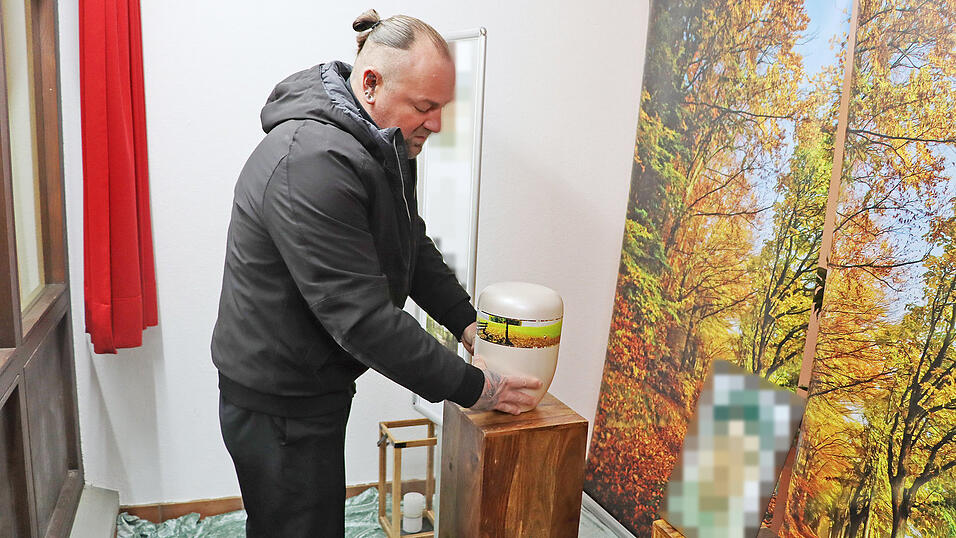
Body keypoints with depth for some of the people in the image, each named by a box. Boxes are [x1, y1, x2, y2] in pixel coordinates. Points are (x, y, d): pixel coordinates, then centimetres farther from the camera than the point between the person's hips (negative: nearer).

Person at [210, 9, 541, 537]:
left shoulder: (386, 146, 4)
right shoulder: (311, 162, -30)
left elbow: (413, 246, 15)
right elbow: (363, 317, -31)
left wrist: (465, 320, 3)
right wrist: (471, 386, -22)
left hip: (317, 384, 9)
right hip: (276, 404, -9)